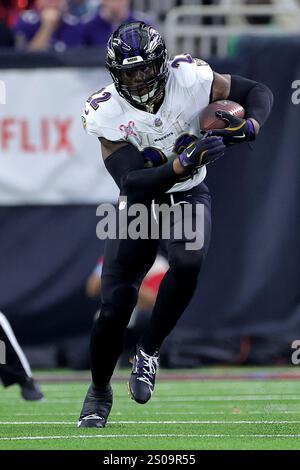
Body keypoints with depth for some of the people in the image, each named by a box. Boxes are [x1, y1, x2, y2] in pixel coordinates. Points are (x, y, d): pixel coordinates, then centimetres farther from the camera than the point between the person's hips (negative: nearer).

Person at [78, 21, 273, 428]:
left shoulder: (189, 79, -16)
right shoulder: (107, 113, -19)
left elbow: (258, 92, -4)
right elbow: (132, 182, -27)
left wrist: (249, 127, -26)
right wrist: (186, 162, -40)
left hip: (188, 198, 0)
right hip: (138, 206, 0)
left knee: (188, 263, -33)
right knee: (115, 307, -6)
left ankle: (148, 352, -10)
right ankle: (99, 392, 22)